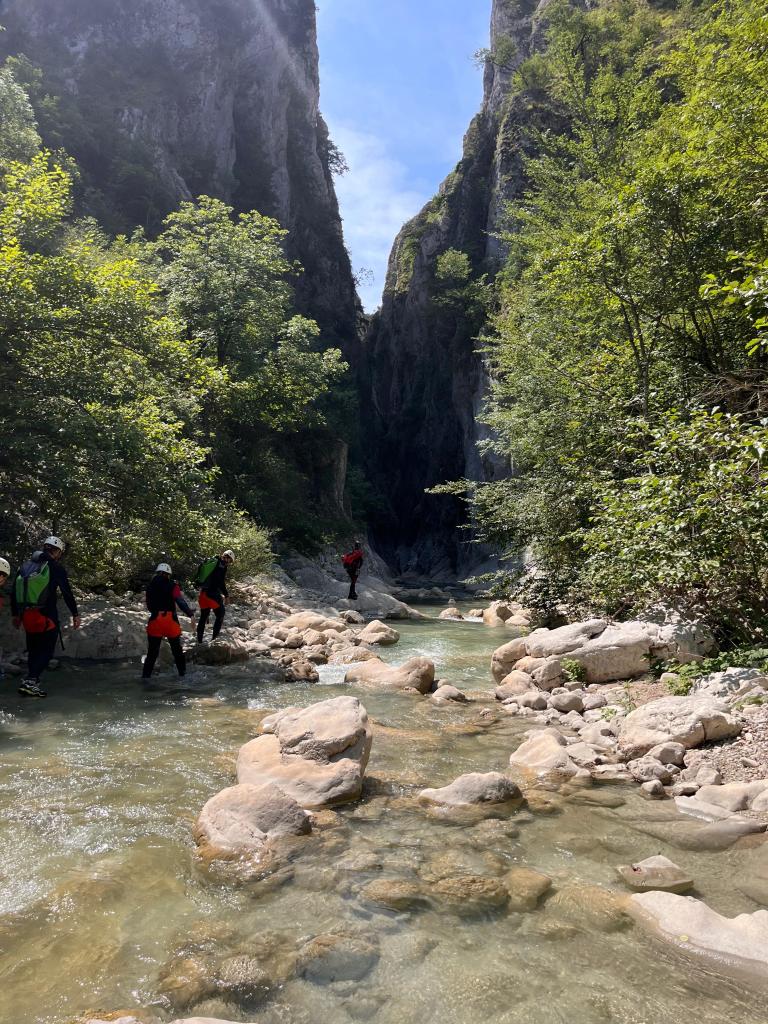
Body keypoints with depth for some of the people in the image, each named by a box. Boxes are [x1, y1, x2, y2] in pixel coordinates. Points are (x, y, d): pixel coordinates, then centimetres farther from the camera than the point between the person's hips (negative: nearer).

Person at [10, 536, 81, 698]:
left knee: (33, 650, 17)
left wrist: (15, 614, 23)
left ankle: (32, 683, 18)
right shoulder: (56, 568, -6)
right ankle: (30, 682, -14)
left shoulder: (25, 566, 12)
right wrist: (75, 614, -2)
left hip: (27, 616, 6)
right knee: (46, 651, 0)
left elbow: (13, 592, 15)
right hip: (47, 617, -6)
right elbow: (67, 593, -8)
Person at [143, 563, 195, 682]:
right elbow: (180, 602, -16)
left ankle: (145, 675, 5)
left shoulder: (150, 587, 8)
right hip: (170, 621, -2)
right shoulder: (172, 586, -5)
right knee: (177, 649, 13)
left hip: (155, 620, 2)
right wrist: (191, 614, -19)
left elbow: (149, 606, 13)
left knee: (152, 651, 8)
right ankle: (182, 673, 20)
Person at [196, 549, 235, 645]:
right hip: (213, 593, -8)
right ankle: (214, 638, -1)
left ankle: (199, 640, 20)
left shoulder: (212, 561, 13)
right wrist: (226, 595, -10)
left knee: (203, 617, 16)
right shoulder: (222, 566, -11)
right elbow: (221, 582, -17)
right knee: (220, 615, 6)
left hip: (203, 593, 8)